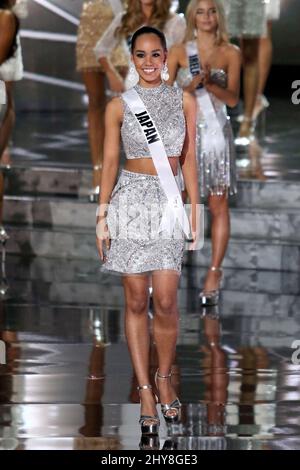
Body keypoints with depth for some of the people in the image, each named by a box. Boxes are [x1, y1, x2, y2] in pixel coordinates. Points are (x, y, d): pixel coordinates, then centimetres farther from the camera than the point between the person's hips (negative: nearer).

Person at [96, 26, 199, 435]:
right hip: (131, 199, -1)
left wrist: (194, 210, 4)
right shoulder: (119, 106, 3)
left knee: (166, 301, -6)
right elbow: (109, 162, 3)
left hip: (169, 202, 1)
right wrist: (102, 217, -1)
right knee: (136, 301, 1)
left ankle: (164, 378, 15)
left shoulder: (184, 101, 7)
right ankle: (146, 391, 6)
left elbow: (188, 158, 8)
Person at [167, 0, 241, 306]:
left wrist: (209, 84, -22)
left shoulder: (230, 54, 3)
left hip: (215, 133, 0)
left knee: (218, 206, 0)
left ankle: (214, 274, 4)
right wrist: (192, 86, -17)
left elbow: (232, 98, -5)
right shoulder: (179, 52, 4)